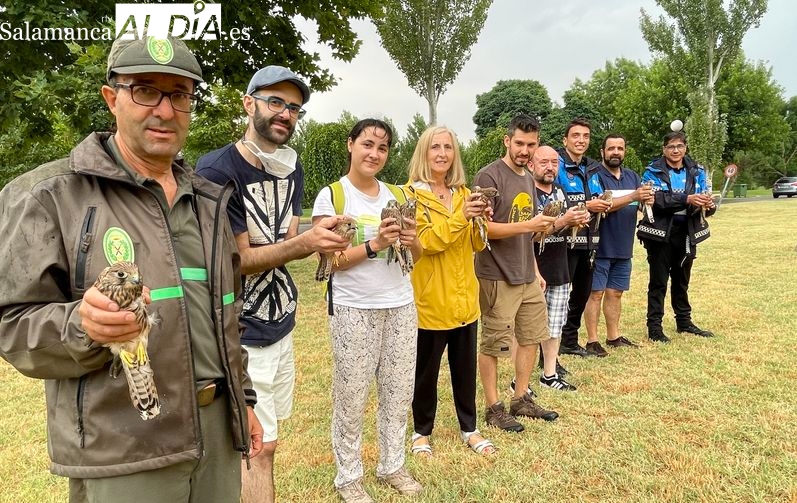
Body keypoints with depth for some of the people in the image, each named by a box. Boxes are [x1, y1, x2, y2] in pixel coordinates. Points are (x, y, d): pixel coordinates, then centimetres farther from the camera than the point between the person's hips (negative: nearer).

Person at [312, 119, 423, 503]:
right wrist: (374, 245, -23)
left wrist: (411, 242, -9)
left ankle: (392, 466, 30)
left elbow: (415, 257, 13)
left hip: (401, 306, 5)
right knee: (351, 398, 4)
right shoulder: (331, 196, -6)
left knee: (399, 392, 12)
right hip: (353, 310, -5)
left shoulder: (395, 195, 9)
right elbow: (329, 260, -11)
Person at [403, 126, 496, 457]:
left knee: (465, 368, 15)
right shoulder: (411, 193, -7)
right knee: (426, 370, 9)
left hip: (464, 296, 5)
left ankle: (469, 429, 31)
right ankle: (422, 432, 27)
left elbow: (477, 245, 6)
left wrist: (480, 219, -12)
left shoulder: (463, 193, 11)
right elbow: (426, 241, -18)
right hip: (430, 298, -5)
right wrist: (460, 216, -26)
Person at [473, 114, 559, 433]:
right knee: (493, 345, 3)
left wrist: (536, 270, 18)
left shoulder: (528, 179, 13)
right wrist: (528, 225, -24)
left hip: (527, 278, 8)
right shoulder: (489, 176, -12)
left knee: (531, 337, 15)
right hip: (497, 278, -8)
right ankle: (493, 408, 18)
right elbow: (482, 227, -18)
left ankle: (521, 400, 31)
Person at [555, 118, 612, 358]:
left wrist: (602, 204, 1)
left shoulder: (594, 168, 14)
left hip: (588, 240, 8)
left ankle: (570, 340, 30)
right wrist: (586, 206, -20)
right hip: (565, 241, -8)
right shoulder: (558, 166, -9)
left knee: (582, 292, 15)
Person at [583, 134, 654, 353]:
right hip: (600, 247, -6)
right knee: (596, 293, -2)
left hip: (624, 247, 6)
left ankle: (613, 336, 25)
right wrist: (633, 197, -27)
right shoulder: (595, 176, -8)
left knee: (615, 293, 14)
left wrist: (648, 200, -17)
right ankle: (592, 340, 5)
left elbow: (643, 207, 6)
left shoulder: (633, 177, 13)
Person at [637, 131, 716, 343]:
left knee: (682, 279, 17)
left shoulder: (697, 171, 7)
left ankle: (684, 321, 31)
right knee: (659, 281, 1)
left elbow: (705, 199, 1)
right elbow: (656, 199, -21)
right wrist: (686, 200, -30)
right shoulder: (654, 171, -6)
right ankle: (654, 326, 8)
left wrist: (709, 205, -22)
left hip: (686, 233, 4)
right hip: (661, 232, -4)